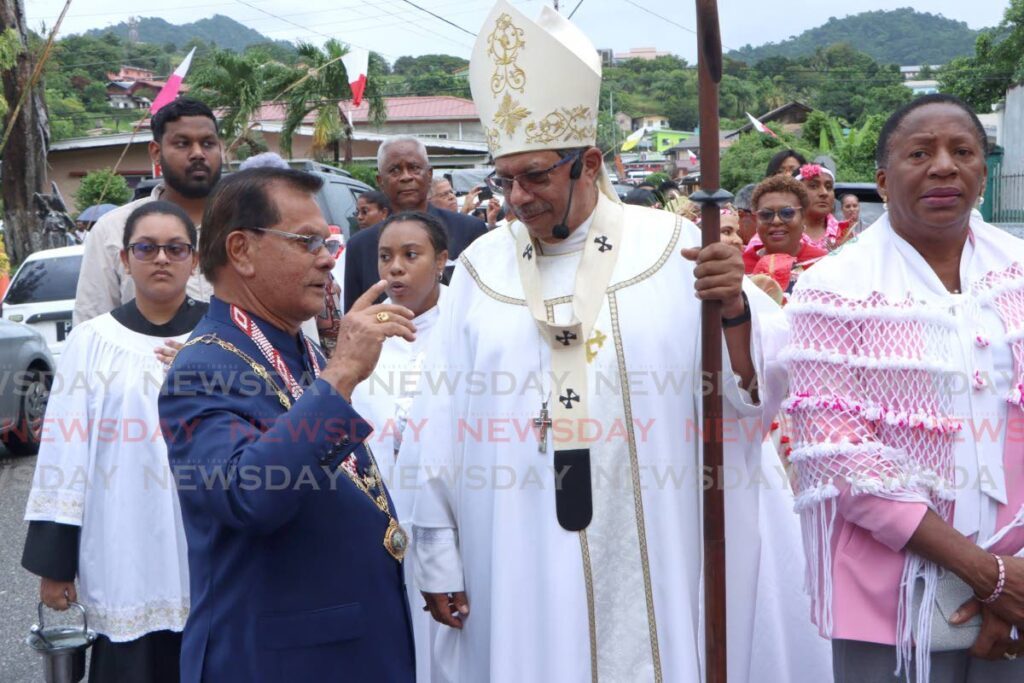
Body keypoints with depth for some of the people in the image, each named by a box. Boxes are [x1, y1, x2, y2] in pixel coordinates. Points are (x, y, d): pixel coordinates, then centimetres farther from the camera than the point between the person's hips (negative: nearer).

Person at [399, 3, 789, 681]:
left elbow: (756, 390, -5)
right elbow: (440, 424, 2)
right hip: (519, 573, 1)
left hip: (654, 566, -1)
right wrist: (438, 560, 3)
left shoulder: (672, 247, -3)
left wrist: (735, 311, -24)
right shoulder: (483, 266, 1)